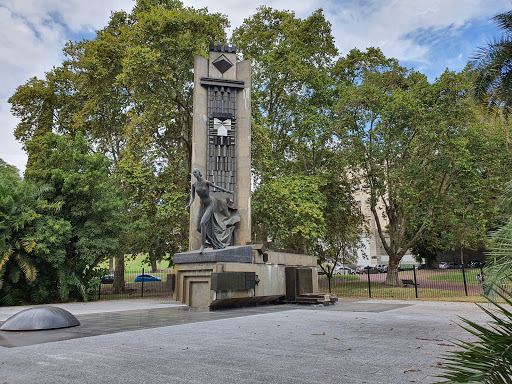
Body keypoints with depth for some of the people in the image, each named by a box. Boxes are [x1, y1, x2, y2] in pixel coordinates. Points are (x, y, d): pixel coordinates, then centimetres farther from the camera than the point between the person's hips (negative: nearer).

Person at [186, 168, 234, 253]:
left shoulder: (207, 182, -17)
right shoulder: (194, 185, -2)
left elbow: (217, 187, -3)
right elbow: (192, 198, -2)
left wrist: (228, 192, 7)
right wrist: (189, 205, -23)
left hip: (210, 205, -6)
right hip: (202, 206, 6)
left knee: (202, 223, -26)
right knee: (198, 228, 1)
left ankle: (203, 245, -14)